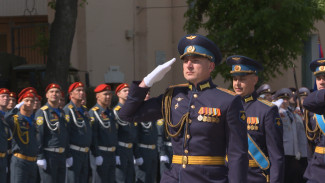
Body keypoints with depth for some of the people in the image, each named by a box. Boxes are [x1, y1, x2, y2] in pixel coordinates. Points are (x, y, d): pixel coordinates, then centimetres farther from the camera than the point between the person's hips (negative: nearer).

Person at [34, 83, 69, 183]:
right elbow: (38, 135, -11)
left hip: (62, 155, 7)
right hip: (48, 155, -7)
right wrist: (40, 157, -17)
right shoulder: (42, 112, -6)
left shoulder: (62, 113, 17)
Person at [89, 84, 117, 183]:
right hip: (100, 154, -8)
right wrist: (96, 155, -21)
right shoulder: (93, 113, -10)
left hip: (112, 154, 8)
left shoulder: (111, 112, 15)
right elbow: (92, 136, -16)